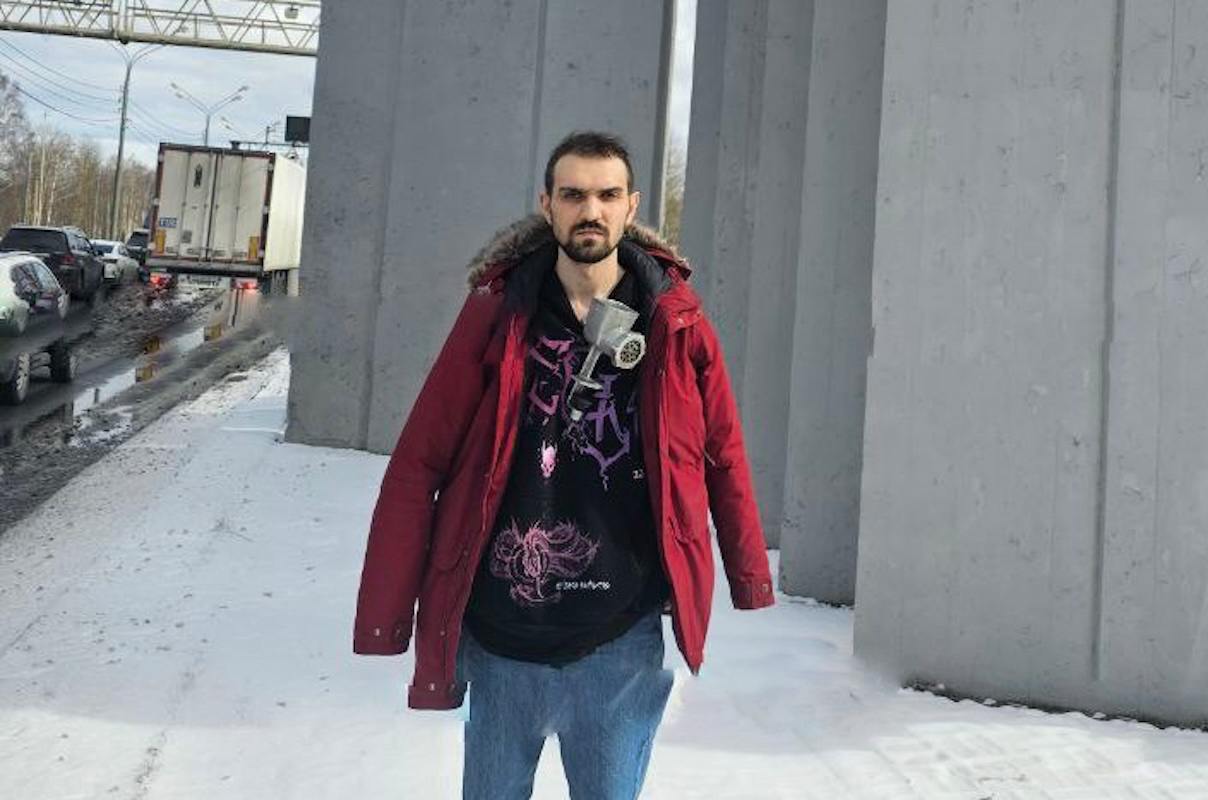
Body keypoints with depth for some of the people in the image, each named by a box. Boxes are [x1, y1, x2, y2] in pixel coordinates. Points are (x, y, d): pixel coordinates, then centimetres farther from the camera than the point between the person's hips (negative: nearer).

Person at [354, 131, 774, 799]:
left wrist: (751, 584, 10)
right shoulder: (495, 315, -4)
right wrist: (386, 615, -5)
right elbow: (418, 465, -4)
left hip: (621, 642, 0)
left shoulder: (676, 322, -2)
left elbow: (722, 456, 7)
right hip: (499, 636, 1)